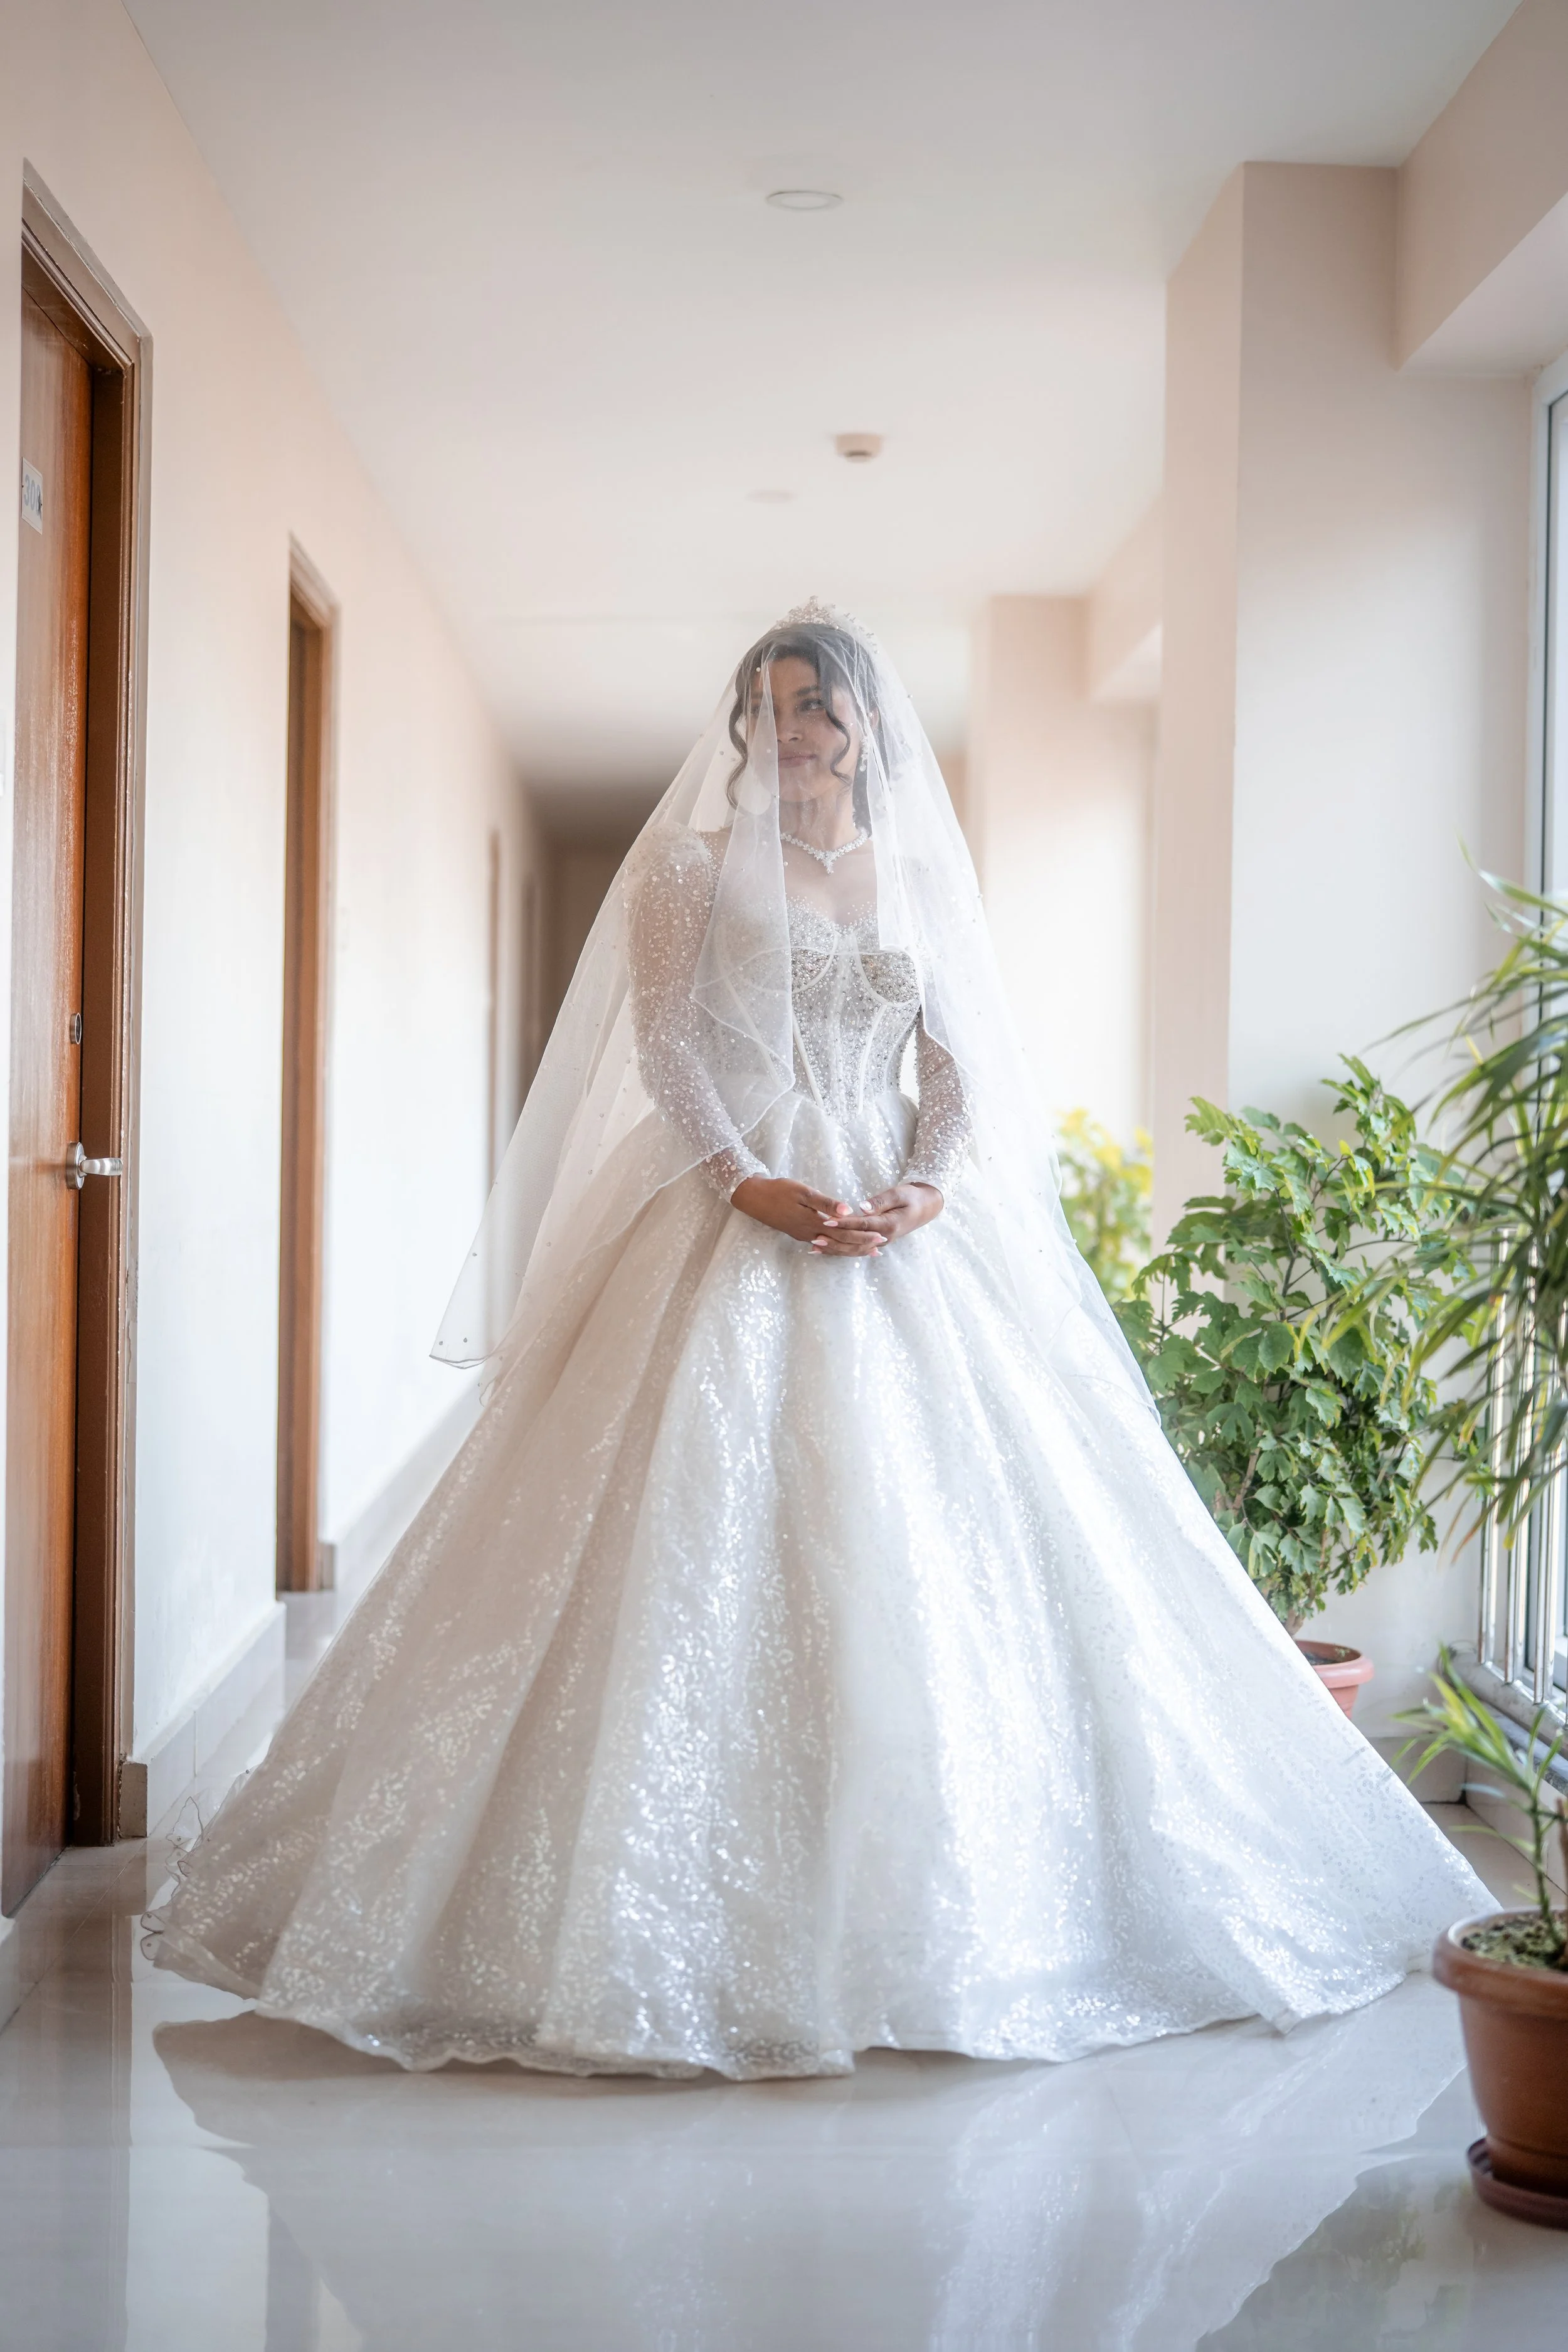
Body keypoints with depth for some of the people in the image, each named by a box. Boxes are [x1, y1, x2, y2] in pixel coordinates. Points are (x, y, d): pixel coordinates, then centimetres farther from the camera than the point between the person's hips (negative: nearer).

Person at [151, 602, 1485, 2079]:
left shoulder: (921, 884, 15)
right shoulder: (694, 867, 6)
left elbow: (961, 1070, 10)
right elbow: (665, 1047, -3)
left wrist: (928, 1190, -9)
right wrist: (755, 1186, -18)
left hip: (905, 1235, 3)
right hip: (729, 1227, -3)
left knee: (919, 1545, -3)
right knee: (709, 1548, -10)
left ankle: (928, 1910, 6)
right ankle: (698, 1916, -4)